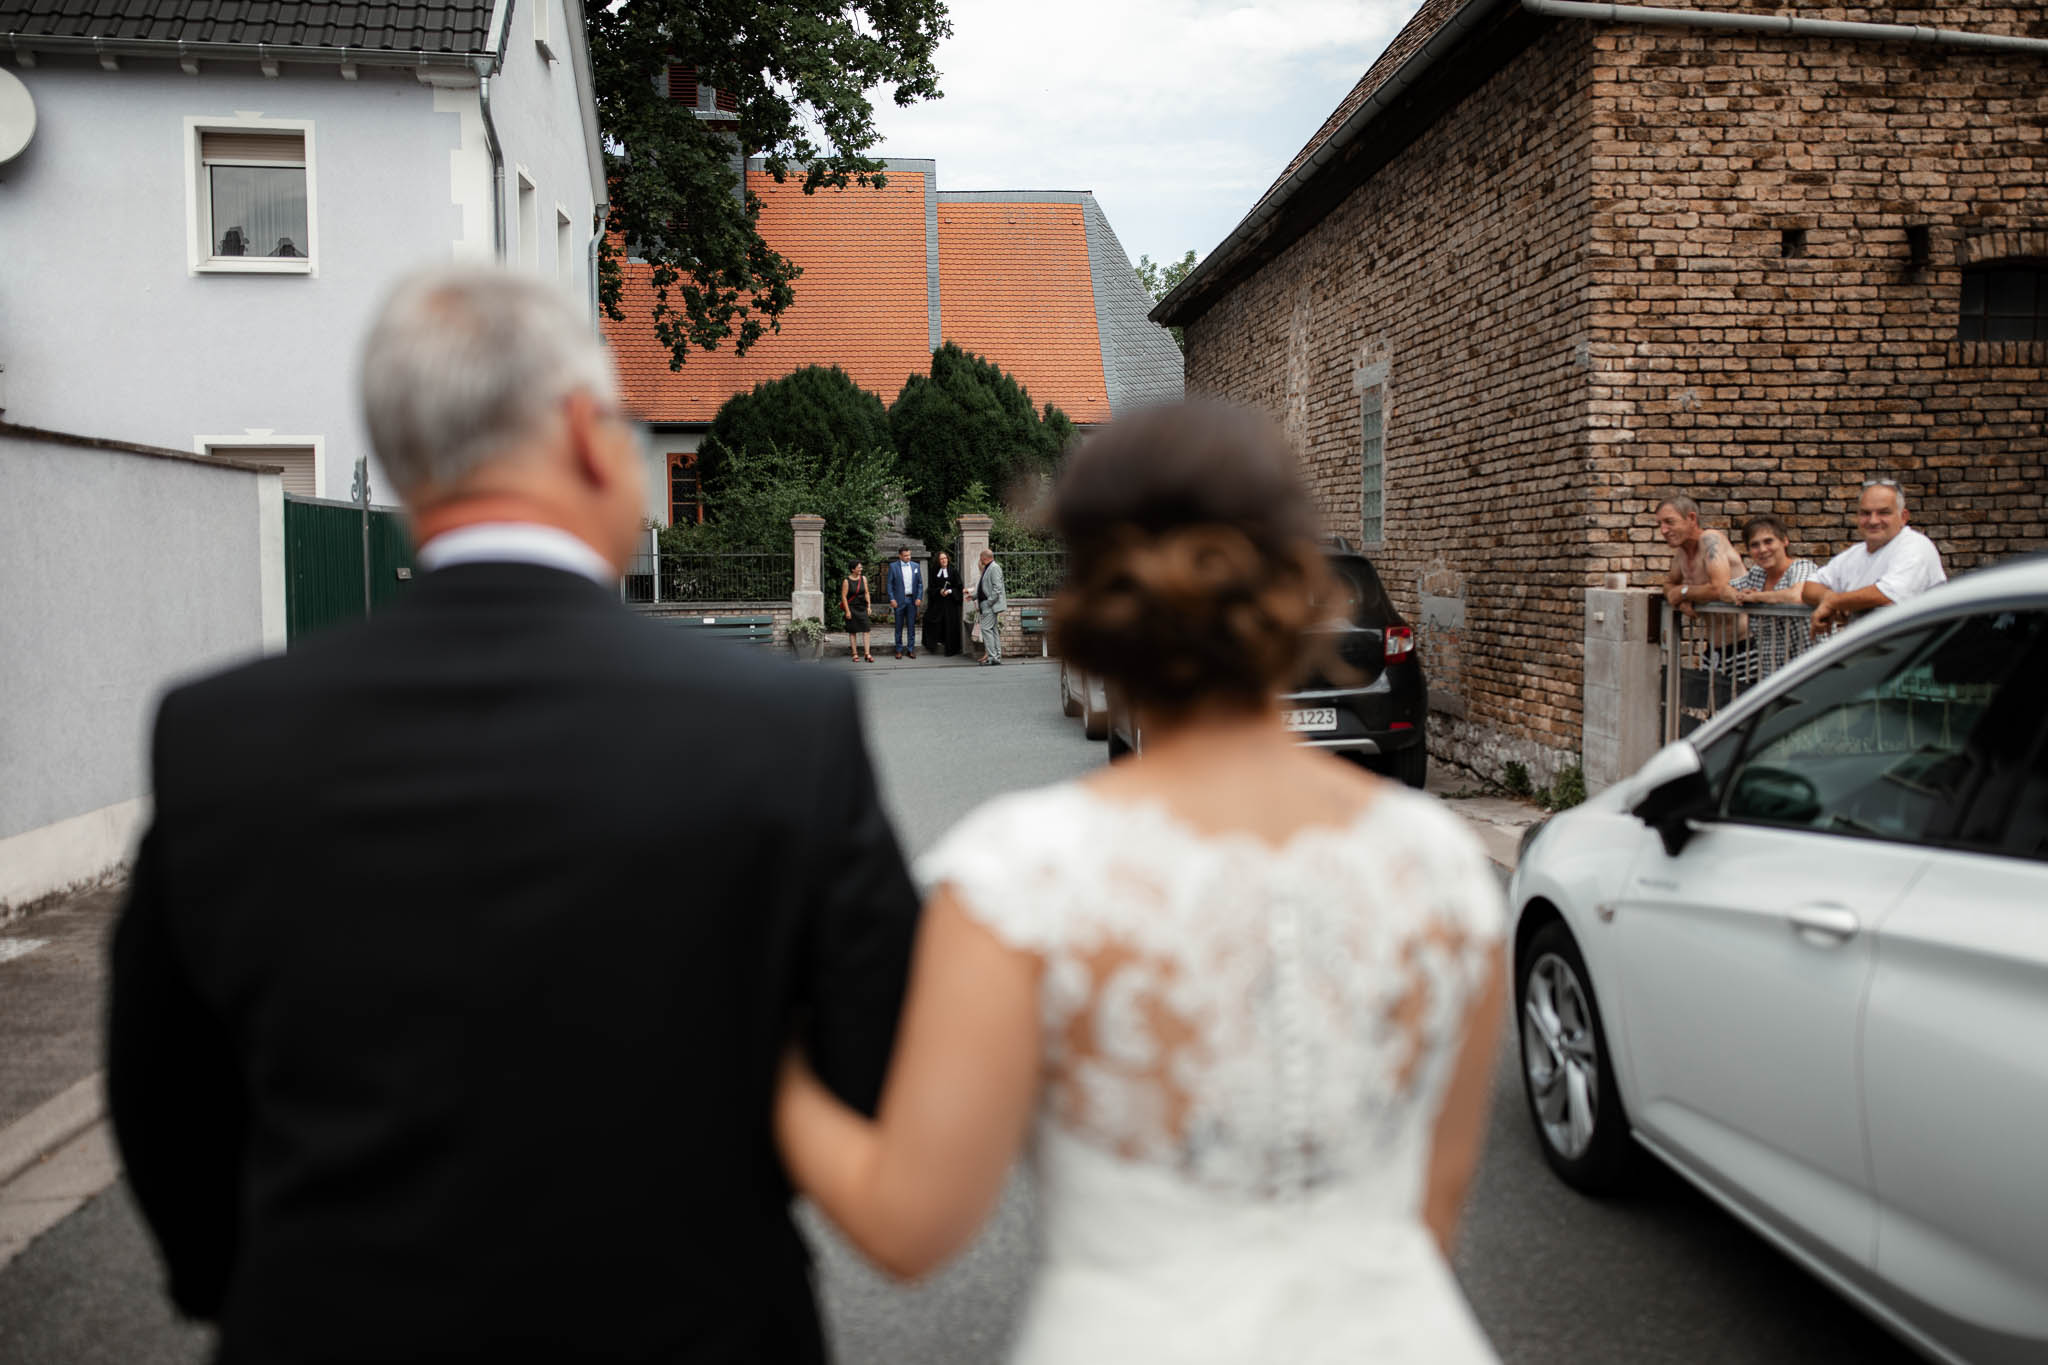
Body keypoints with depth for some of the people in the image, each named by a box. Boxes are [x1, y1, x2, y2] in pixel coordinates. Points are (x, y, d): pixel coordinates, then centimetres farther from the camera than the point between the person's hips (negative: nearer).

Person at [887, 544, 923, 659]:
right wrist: (892, 599, -9)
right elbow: (890, 584, 0)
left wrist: (919, 598, -2)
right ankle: (899, 650, 10)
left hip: (912, 600, 2)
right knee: (899, 626, 4)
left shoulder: (916, 566, 7)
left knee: (911, 626, 5)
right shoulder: (893, 567, 0)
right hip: (899, 600, -2)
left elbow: (920, 583, 9)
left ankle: (910, 650, 11)